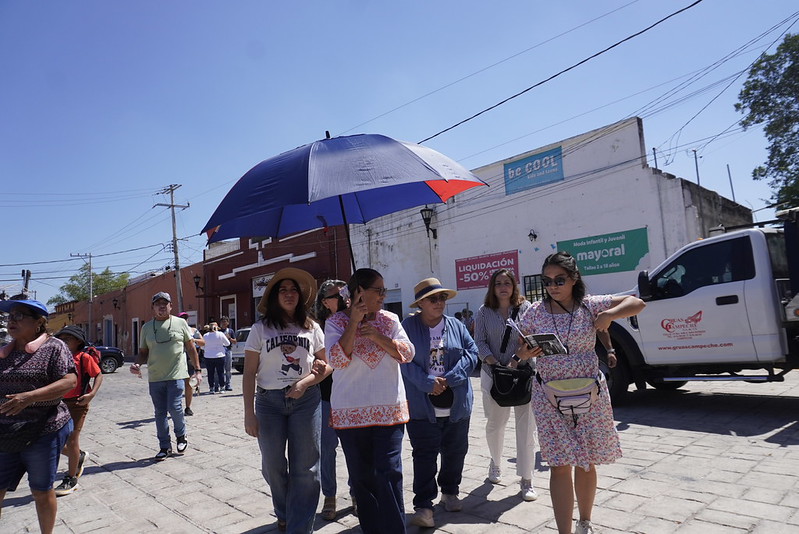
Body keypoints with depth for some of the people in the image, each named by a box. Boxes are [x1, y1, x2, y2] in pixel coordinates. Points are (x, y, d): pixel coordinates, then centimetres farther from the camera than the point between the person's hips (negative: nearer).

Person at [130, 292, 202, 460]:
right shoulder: (146, 327, 8)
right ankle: (165, 447, 21)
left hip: (176, 375, -3)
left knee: (175, 408, -9)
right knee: (160, 413, 8)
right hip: (155, 377, 3)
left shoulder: (180, 323, 2)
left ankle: (181, 435, 20)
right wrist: (136, 364, -9)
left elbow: (191, 347, 7)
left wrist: (197, 369, 4)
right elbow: (143, 352, 13)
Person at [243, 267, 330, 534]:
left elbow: (326, 365, 7)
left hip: (306, 400, 0)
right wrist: (249, 413, -5)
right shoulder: (261, 329, 2)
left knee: (305, 469, 0)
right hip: (269, 401, 0)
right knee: (273, 467, 12)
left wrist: (306, 382, -11)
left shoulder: (312, 328, 5)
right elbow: (249, 374, 0)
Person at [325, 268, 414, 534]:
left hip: (389, 410, 1)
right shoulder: (336, 322, -3)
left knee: (389, 472, -5)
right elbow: (337, 360, -16)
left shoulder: (389, 320, 4)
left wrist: (376, 335, -15)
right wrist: (354, 323, -19)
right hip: (351, 411, 0)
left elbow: (407, 353, -4)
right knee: (361, 477, 11)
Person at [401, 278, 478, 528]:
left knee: (455, 450, 16)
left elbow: (471, 353, -2)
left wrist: (449, 379, -14)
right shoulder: (409, 326, -4)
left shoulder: (457, 326, 6)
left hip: (456, 402, 4)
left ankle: (450, 492, 36)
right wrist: (428, 383, -22)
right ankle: (423, 505, 6)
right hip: (422, 404, -4)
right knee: (425, 454, -2)